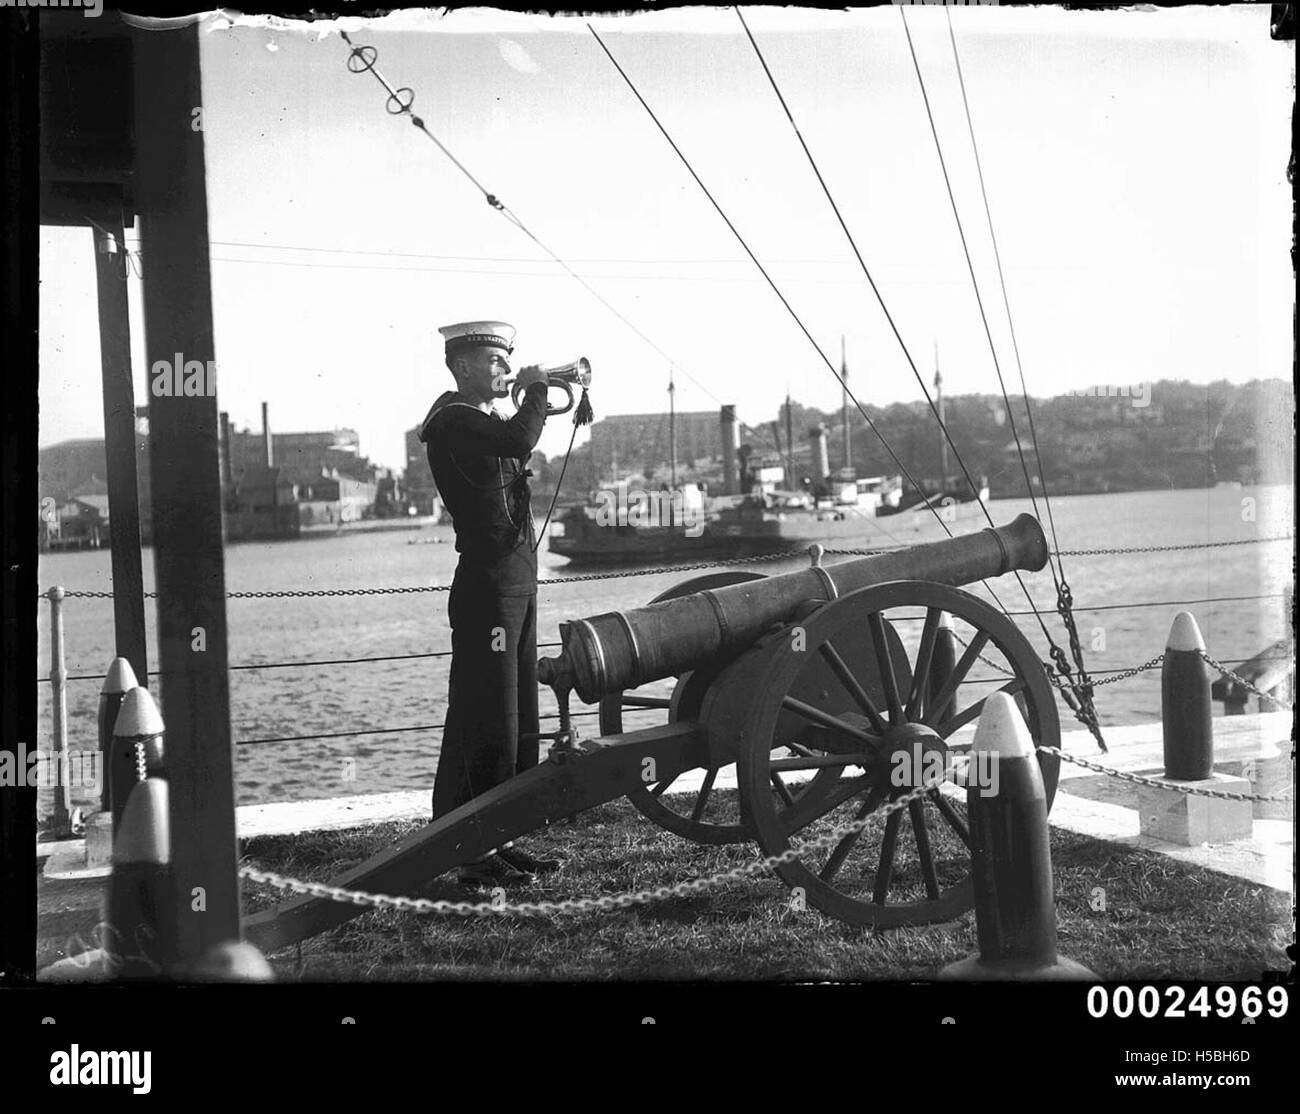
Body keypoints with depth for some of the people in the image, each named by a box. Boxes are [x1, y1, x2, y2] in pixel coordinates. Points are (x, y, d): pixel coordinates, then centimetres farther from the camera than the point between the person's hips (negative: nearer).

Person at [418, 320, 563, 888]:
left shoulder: (486, 419, 20)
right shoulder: (452, 419, -11)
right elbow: (520, 440, -26)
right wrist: (535, 388, -12)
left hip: (518, 579, 10)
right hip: (487, 581, -10)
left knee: (516, 720, 13)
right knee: (486, 721, -8)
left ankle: (501, 842, 20)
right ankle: (473, 855, -3)